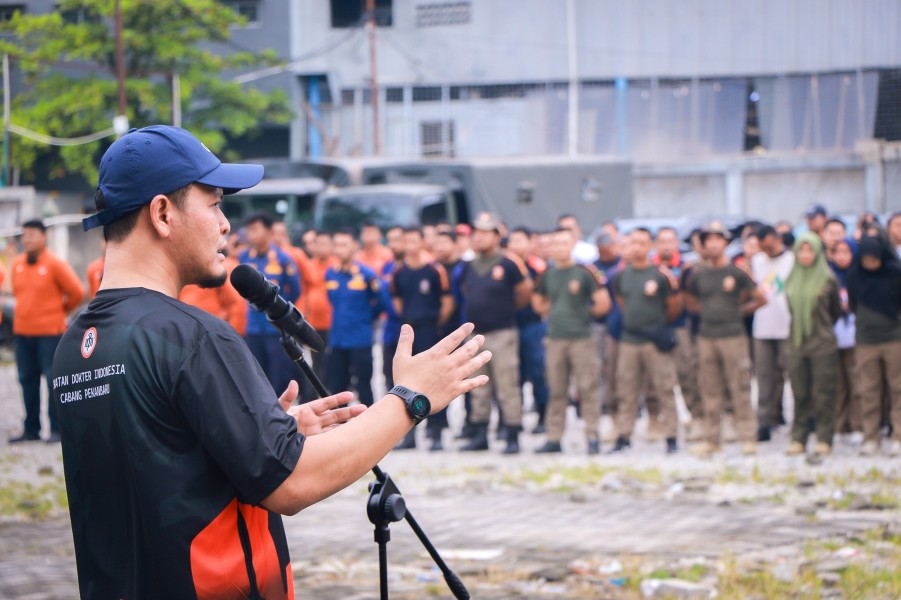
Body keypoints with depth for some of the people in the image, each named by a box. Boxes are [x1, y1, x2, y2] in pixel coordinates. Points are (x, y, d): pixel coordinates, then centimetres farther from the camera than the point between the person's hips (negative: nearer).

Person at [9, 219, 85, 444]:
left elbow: (76, 292, -5)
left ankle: (57, 429, 0)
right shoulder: (17, 264, 9)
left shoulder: (55, 263, -8)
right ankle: (31, 429, 16)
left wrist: (61, 310, 7)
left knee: (54, 380, -4)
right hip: (22, 332, 6)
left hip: (49, 332, -6)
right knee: (28, 381, 9)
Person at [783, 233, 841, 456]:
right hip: (796, 345, 4)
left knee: (823, 394, -2)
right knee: (800, 394, 6)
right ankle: (798, 439, 11)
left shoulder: (828, 280, -2)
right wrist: (798, 331, 13)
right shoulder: (791, 280, 9)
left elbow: (836, 311, 9)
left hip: (822, 345, -4)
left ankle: (824, 440, 4)